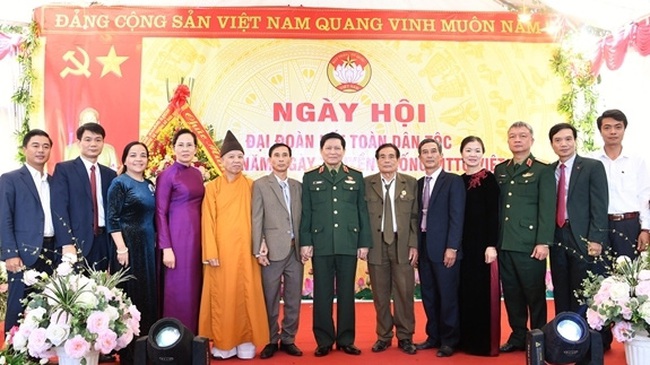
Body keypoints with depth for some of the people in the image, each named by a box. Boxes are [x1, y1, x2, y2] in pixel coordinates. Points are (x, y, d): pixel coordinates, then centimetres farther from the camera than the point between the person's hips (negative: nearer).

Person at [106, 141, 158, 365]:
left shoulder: (149, 185, 12)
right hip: (129, 245, -7)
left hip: (149, 246, 7)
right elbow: (112, 219, -13)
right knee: (130, 296, 0)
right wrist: (121, 248, -19)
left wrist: (156, 244, 10)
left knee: (149, 294, 11)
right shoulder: (119, 183, -7)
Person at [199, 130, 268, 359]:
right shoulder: (212, 187, 4)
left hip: (244, 249, 1)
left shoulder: (250, 186, 7)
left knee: (246, 293, 3)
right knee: (221, 295, 2)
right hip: (221, 249, -1)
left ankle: (245, 341, 13)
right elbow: (208, 221, -1)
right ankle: (222, 343, 13)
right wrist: (211, 252, -10)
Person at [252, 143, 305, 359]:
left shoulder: (298, 186, 13)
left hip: (295, 249, 4)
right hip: (273, 250, -4)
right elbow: (257, 219, -3)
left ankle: (288, 339, 21)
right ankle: (271, 341, 17)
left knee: (293, 299, 9)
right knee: (270, 299, 3)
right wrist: (259, 249, -10)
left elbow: (301, 218, 12)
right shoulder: (260, 185, 2)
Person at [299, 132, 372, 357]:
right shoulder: (310, 178, 7)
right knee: (322, 294, 5)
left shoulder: (356, 177, 9)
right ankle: (324, 341, 15)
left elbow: (363, 211, 6)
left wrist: (364, 243, 1)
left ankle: (346, 340, 18)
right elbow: (306, 213, 4)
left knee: (346, 293, 7)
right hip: (321, 244, 0)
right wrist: (305, 242, -4)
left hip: (349, 244, 1)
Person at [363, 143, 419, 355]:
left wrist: (414, 244, -3)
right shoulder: (366, 183, 5)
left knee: (404, 292, 2)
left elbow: (416, 217, 4)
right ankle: (383, 336, 19)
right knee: (380, 294, 6)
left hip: (402, 245, 0)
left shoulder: (411, 183, 6)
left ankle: (405, 337, 16)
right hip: (376, 245, 0)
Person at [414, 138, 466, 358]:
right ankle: (434, 336, 24)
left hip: (444, 248, -6)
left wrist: (452, 247, -17)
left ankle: (449, 341, 14)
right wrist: (414, 246, 6)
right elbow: (418, 216, 12)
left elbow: (457, 217, -11)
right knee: (428, 296, 12)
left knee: (447, 296, 2)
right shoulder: (418, 184, 12)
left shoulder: (453, 181, -4)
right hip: (423, 247, 6)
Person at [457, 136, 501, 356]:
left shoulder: (489, 179, -5)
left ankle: (487, 343, 13)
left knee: (484, 293, 1)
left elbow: (493, 214, -10)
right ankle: (467, 340, 22)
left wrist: (491, 245, -17)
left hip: (482, 244, -6)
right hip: (463, 245, 6)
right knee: (465, 293, 11)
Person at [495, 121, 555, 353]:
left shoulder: (542, 171, 0)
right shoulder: (500, 170, 13)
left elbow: (547, 210, -7)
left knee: (535, 294, 5)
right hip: (504, 244, 5)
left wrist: (543, 242, -14)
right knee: (511, 293, 10)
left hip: (530, 244, -4)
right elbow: (496, 207, 12)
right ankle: (518, 335, 22)